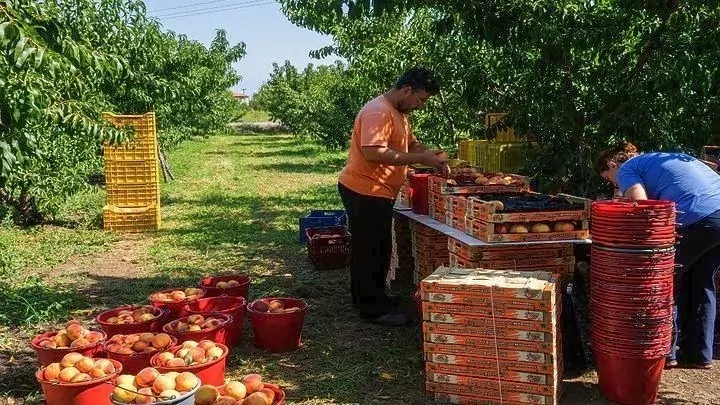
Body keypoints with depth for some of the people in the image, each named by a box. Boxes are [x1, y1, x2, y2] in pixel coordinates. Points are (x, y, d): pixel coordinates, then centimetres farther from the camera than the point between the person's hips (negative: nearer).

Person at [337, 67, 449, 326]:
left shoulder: (399, 113, 14)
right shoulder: (379, 112, -21)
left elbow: (411, 144, 21)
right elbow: (373, 152, -31)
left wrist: (431, 156, 0)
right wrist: (420, 159, -27)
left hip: (378, 192, 11)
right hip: (366, 191, -11)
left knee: (370, 247, 19)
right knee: (372, 249, -2)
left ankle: (365, 297, 33)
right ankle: (374, 309, 8)